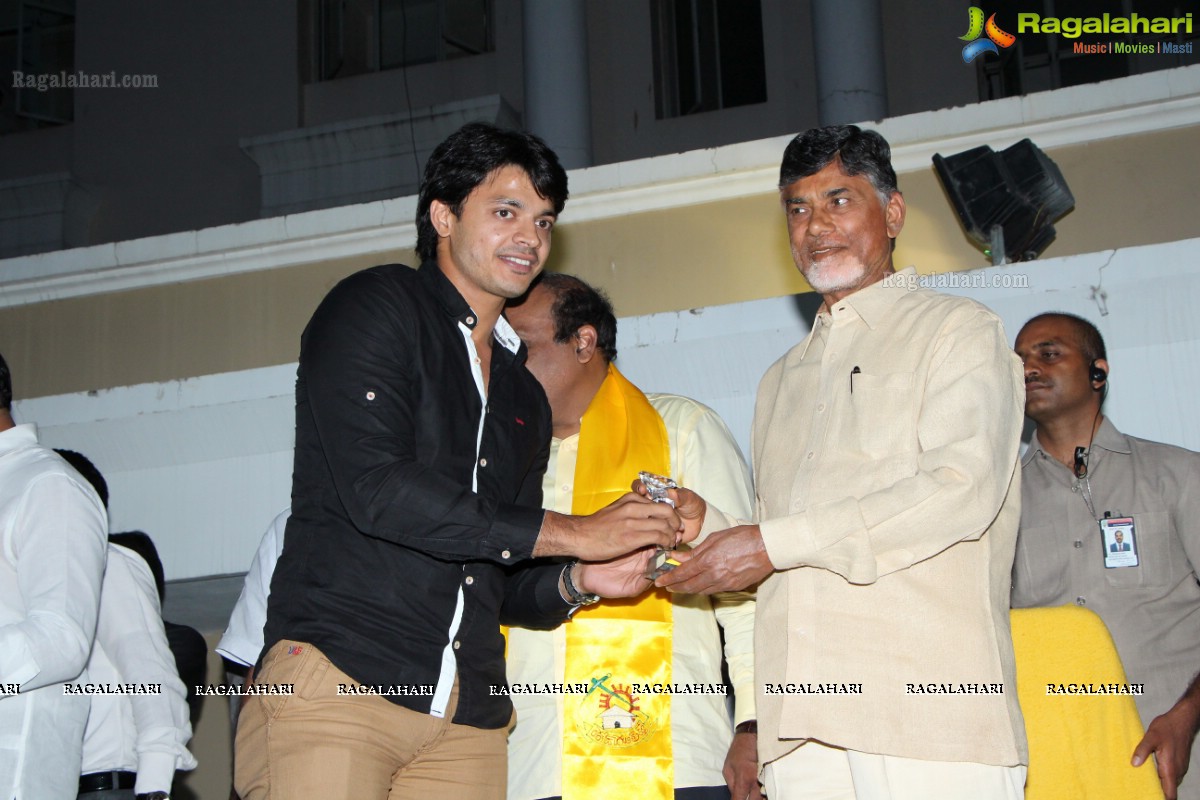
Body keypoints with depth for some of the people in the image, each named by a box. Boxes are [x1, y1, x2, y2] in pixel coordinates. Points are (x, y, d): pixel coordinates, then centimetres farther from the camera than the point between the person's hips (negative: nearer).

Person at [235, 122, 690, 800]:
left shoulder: (524, 396, 23)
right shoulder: (377, 307, 3)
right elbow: (373, 486, -13)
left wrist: (578, 582, 1)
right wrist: (571, 534, -11)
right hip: (337, 677, -6)